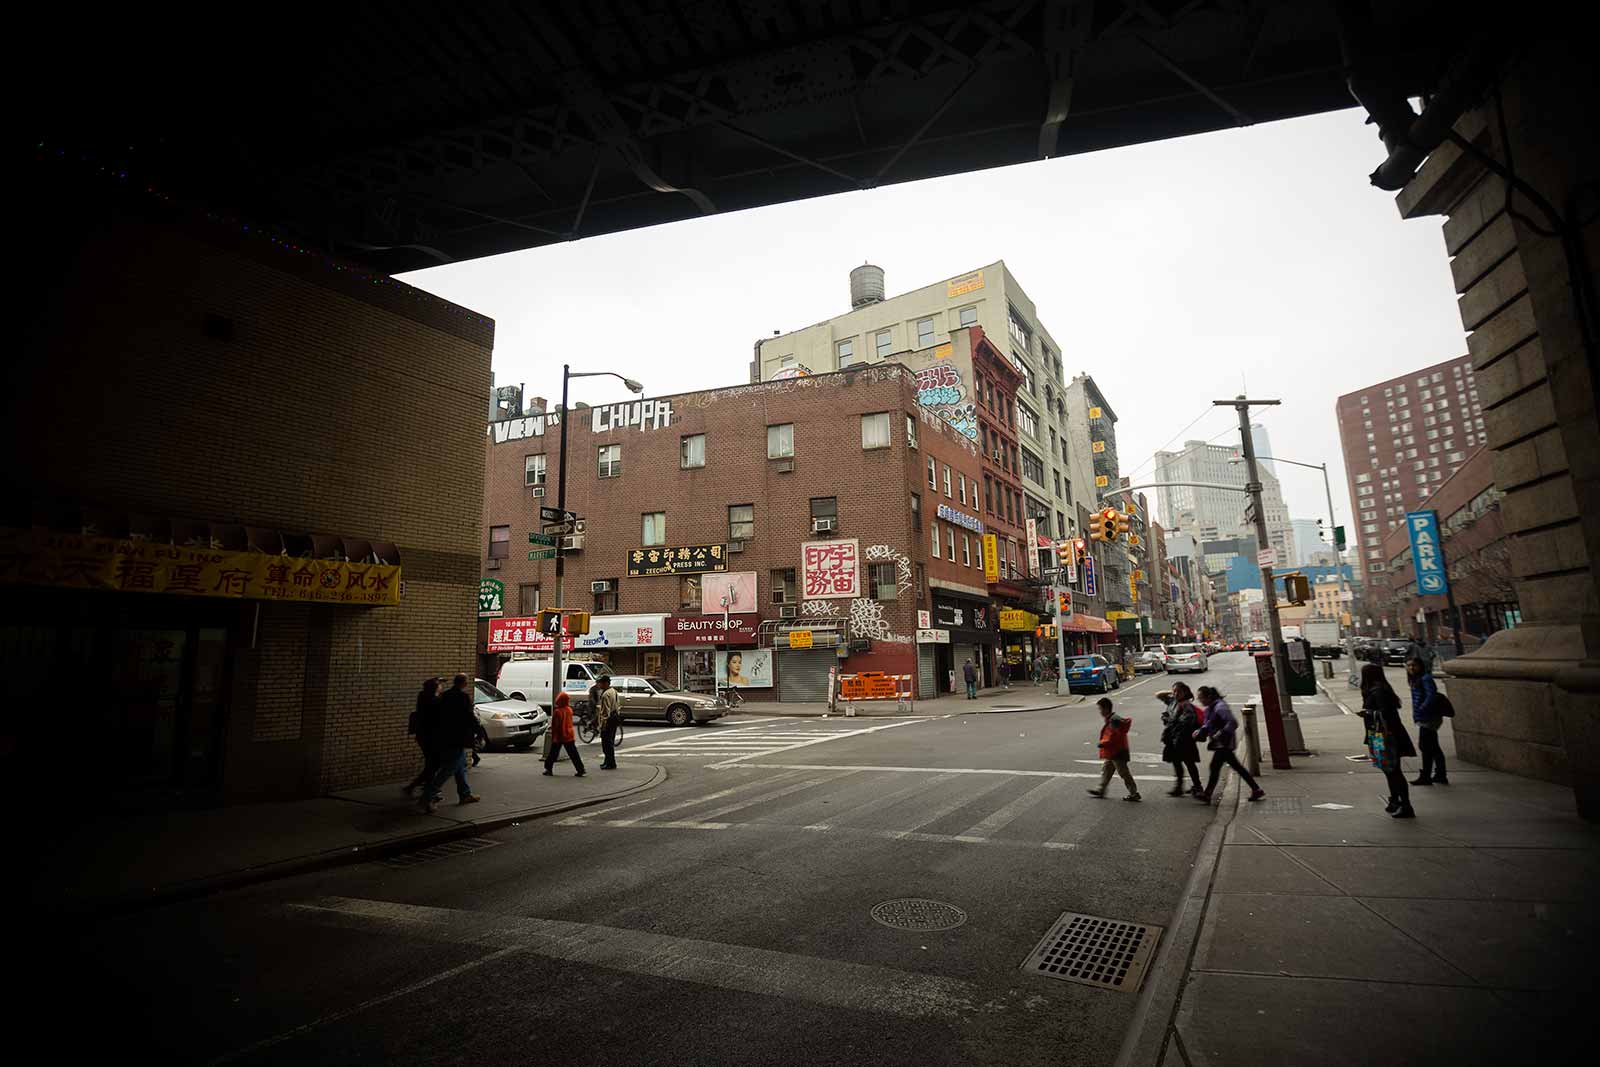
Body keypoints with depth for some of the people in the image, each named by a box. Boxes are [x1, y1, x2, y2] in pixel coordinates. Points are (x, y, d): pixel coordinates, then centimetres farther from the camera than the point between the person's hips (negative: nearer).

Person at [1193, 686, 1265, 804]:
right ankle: (1256, 790, 23)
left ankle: (1207, 795, -3)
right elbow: (1207, 725, 18)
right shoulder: (1209, 709, 11)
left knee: (1215, 766, -7)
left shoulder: (1220, 707, -19)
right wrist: (1200, 732, 0)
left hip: (1224, 743, -10)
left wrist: (1221, 734, -24)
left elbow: (1233, 723, -24)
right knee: (1236, 766, 14)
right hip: (1219, 744, 10)